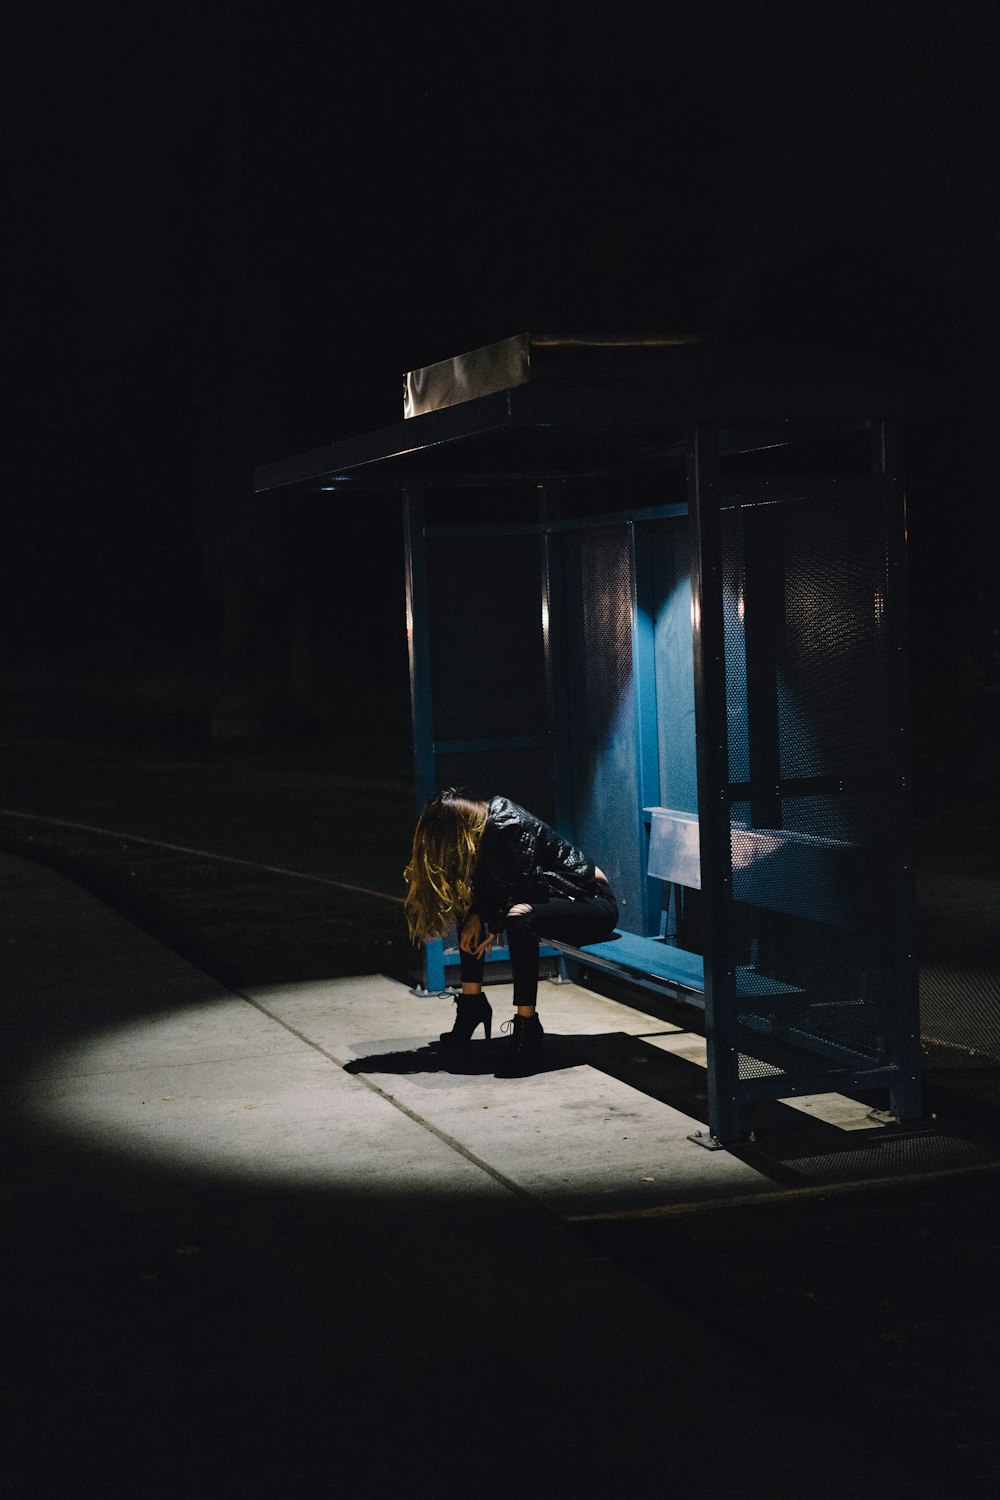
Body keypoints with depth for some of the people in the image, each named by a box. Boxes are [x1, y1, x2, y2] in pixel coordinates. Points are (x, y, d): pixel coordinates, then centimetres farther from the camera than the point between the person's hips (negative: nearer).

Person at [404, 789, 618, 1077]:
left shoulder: (512, 826, -25)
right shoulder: (484, 828, 0)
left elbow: (524, 889, -24)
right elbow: (488, 884, 6)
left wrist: (496, 927, -12)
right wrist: (475, 917, -12)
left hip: (594, 901, -9)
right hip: (555, 899, 9)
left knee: (519, 920, -34)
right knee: (470, 907, 8)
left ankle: (527, 1028, -30)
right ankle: (472, 1002, 12)